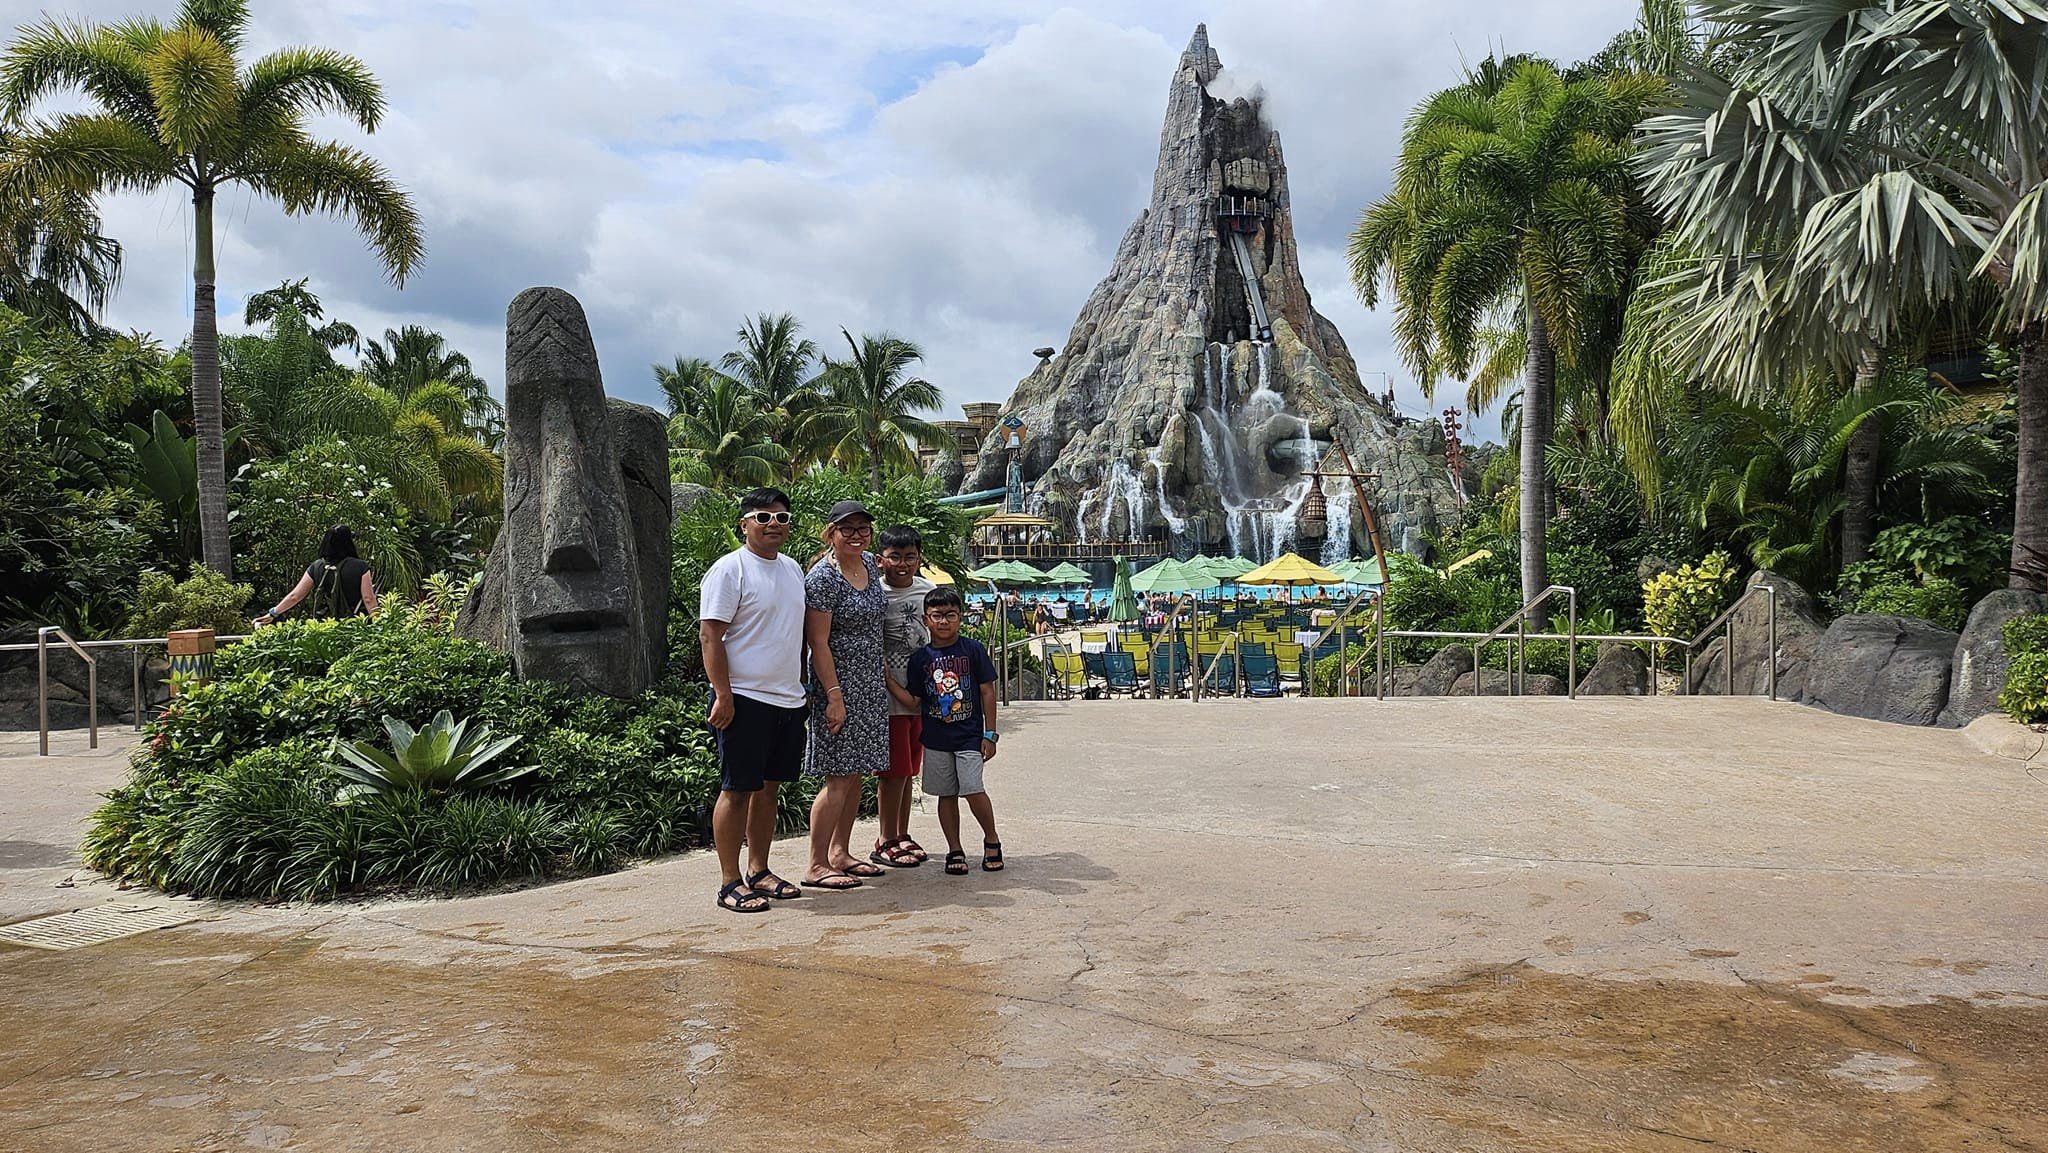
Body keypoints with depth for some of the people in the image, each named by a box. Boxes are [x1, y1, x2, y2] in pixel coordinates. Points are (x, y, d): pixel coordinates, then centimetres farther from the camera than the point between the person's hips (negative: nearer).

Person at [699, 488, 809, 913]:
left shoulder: (792, 569, 16)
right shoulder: (729, 568, -8)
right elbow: (710, 634, -13)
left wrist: (802, 686, 20)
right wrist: (723, 695, -19)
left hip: (789, 699, 8)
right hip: (745, 699, -7)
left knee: (768, 787, 13)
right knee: (737, 790, -2)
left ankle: (759, 872, 22)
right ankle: (730, 882, 4)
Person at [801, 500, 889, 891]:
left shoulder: (869, 564, 10)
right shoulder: (822, 577, -15)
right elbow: (818, 642, -18)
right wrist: (834, 696, -20)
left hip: (870, 683, 8)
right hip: (838, 683, -8)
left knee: (856, 772, 12)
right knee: (839, 777, -8)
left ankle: (840, 853, 22)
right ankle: (816, 866, -2)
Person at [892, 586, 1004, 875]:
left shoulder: (973, 649, -3)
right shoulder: (920, 657, 3)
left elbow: (987, 692, -1)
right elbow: (914, 700, 4)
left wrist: (989, 734, -3)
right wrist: (888, 681, -8)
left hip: (969, 736, -3)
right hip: (935, 739, 3)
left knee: (974, 791, -11)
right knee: (946, 794, 9)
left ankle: (992, 840, 12)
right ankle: (955, 850, 21)